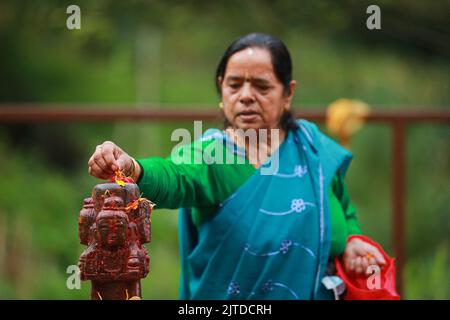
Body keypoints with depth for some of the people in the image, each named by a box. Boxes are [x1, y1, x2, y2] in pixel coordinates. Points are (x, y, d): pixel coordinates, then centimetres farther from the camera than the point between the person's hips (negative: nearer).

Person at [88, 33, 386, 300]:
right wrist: (132, 170, -58)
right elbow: (171, 179, -37)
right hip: (223, 294, -2)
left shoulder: (315, 150, -5)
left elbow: (343, 213, 10)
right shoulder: (209, 155, -16)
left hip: (314, 292, 3)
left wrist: (351, 243, -10)